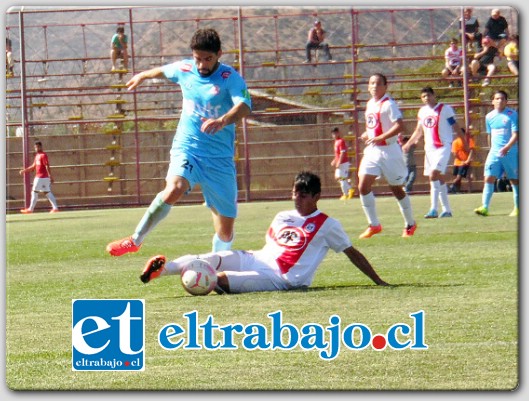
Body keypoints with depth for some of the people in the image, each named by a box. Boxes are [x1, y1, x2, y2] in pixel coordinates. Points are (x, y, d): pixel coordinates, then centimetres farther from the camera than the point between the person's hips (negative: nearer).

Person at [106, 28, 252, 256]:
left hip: (220, 158, -1)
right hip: (187, 148, 1)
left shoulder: (230, 78, -10)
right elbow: (163, 71, 27)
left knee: (225, 230, 0)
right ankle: (135, 241, -19)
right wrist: (142, 76, 46)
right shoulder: (184, 70, 3)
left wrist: (223, 120, -49)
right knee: (175, 188, -31)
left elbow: (244, 106, -29)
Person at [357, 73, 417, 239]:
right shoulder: (370, 104, 12)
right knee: (363, 186, -8)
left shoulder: (388, 104, -13)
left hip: (389, 151, -7)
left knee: (396, 189, 5)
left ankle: (410, 224, 23)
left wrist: (380, 138, -29)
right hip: (372, 151, 7)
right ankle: (374, 225, -1)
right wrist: (367, 134, 8)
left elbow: (399, 126, -24)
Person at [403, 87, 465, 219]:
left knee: (434, 175, -20)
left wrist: (465, 143, -6)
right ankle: (446, 210, 16)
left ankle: (434, 209, -22)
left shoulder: (445, 109, -6)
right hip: (429, 148, 7)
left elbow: (456, 127, -3)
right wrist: (408, 144, 15)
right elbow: (419, 131, 22)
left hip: (443, 147, -7)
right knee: (439, 178, 9)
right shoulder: (422, 111, 12)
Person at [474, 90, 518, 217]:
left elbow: (516, 134, -12)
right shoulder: (489, 117, 9)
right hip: (494, 152, 4)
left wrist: (507, 147, -25)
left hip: (510, 153, -3)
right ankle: (485, 208, -13)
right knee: (489, 178, -9)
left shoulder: (512, 114, -5)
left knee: (514, 180, 4)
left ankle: (517, 208, 14)